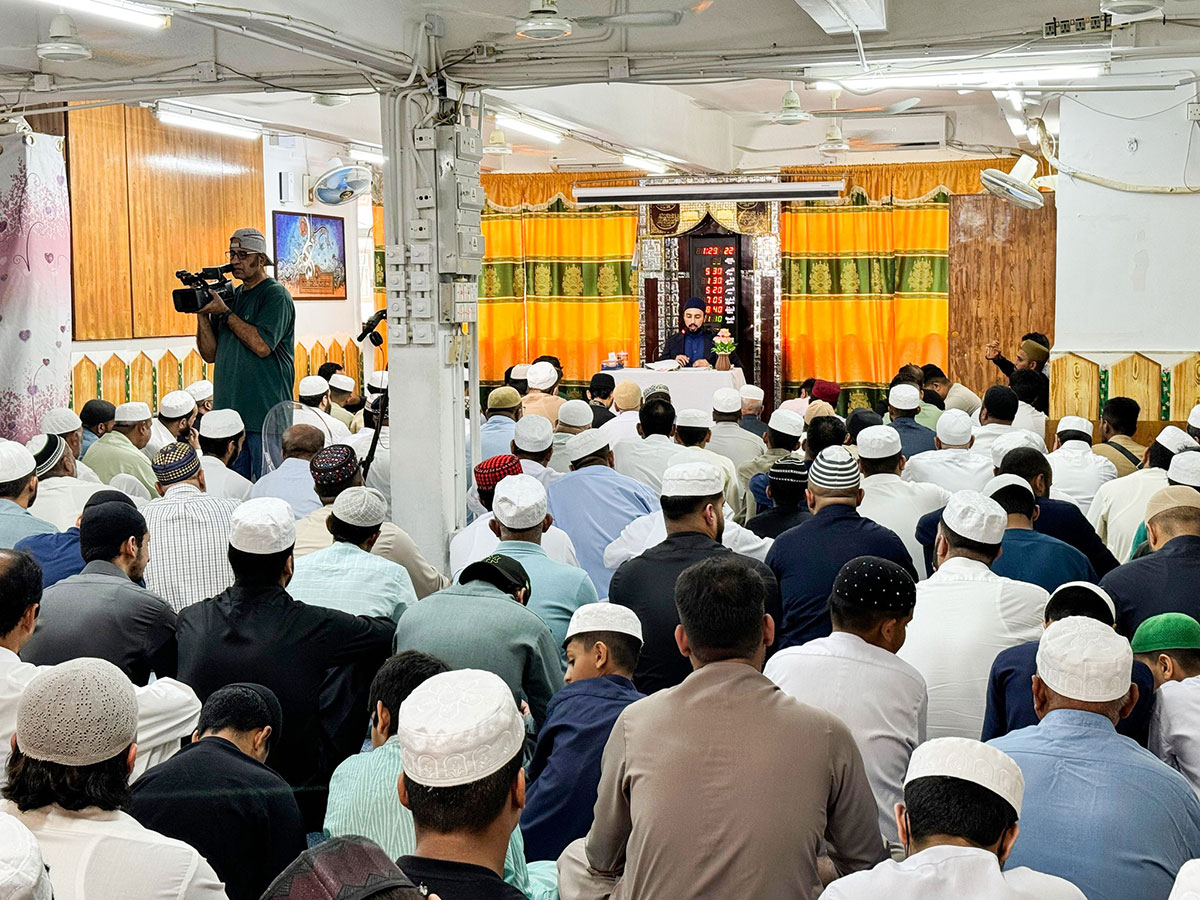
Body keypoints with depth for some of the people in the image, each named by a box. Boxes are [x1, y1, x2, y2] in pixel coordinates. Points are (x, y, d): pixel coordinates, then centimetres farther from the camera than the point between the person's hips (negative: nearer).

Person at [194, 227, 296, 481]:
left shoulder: (275, 295, -3)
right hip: (229, 412, 7)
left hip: (266, 415, -7)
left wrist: (225, 312, -12)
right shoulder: (230, 296, 17)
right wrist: (202, 314, 0)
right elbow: (210, 354, 13)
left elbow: (262, 345, -17)